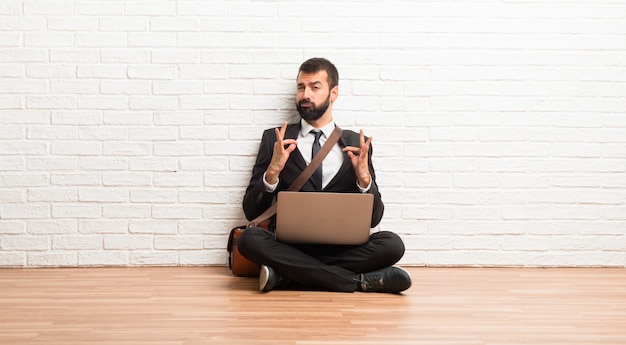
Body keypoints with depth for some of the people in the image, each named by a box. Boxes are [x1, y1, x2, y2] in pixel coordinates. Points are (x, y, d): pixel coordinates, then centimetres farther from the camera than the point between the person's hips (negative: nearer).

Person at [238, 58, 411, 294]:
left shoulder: (356, 144, 11)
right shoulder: (274, 139, 10)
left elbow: (373, 219, 9)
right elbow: (251, 211, 5)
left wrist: (364, 177, -9)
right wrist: (273, 170, -12)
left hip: (341, 247, 0)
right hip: (288, 245, 0)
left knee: (392, 244, -27)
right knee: (250, 239, -32)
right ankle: (360, 281, -25)